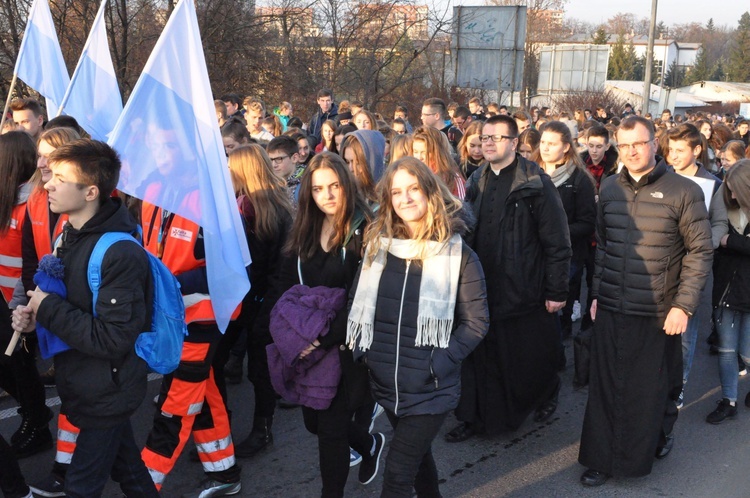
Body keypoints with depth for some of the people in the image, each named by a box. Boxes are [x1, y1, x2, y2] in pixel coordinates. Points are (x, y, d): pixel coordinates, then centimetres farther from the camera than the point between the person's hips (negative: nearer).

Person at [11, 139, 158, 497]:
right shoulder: (70, 234, 2)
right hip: (84, 384, 8)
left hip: (106, 395, -8)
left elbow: (112, 339, -29)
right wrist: (36, 315, -5)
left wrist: (48, 309, -22)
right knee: (126, 466, 24)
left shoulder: (120, 253, -27)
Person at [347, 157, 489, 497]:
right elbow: (358, 305, 11)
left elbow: (476, 321, -8)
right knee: (416, 454, 24)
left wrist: (441, 361, -17)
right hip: (385, 383, 5)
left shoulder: (458, 254, -10)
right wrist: (362, 352, -1)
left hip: (431, 388, -4)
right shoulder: (377, 245, 2)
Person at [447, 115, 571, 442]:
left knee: (529, 359, 11)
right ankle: (474, 418, 23)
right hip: (482, 290, 5)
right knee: (481, 357, 9)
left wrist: (557, 291, -11)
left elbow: (557, 241, -10)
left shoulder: (536, 184, -10)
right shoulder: (476, 182, 9)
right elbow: (465, 233, 14)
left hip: (523, 290, -5)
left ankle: (547, 396, 40)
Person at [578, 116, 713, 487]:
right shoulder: (609, 188, 6)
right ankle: (602, 458, 21)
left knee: (654, 387, 11)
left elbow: (700, 251, -6)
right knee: (606, 387, 8)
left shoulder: (683, 191, -7)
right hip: (611, 310, 3)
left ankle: (660, 434, 38)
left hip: (658, 314, -3)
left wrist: (683, 305, -11)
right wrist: (597, 293, 12)